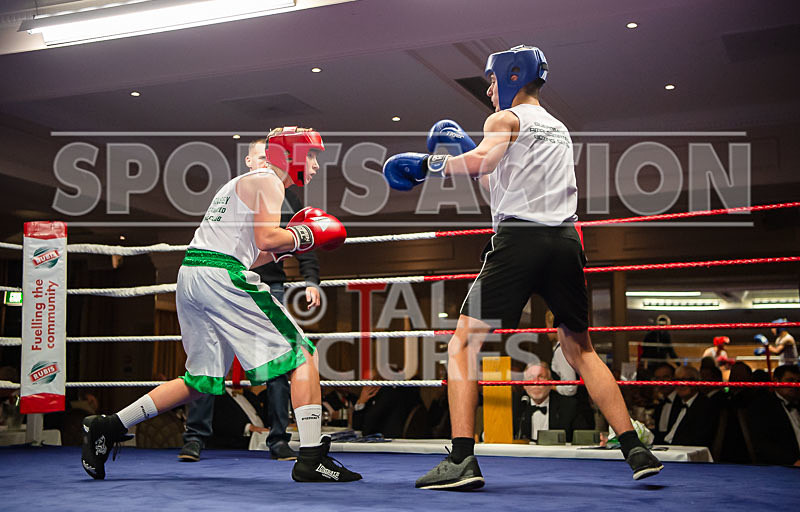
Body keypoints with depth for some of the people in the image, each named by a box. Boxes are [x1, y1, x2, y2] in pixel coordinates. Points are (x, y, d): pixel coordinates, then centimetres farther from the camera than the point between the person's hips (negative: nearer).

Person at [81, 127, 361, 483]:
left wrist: (284, 248, 21)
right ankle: (311, 459, -10)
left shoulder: (244, 182, 29)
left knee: (202, 382, 15)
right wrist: (305, 236, 1)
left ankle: (108, 428, 16)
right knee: (302, 354, -5)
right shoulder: (268, 181, -1)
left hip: (190, 278, 10)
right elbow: (266, 239, -15)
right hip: (220, 277, -10)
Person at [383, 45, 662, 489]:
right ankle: (636, 449, 12)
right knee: (581, 349, 18)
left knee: (464, 343, -1)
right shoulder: (558, 128, 26)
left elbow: (481, 162, -15)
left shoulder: (506, 119, 5)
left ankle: (462, 460, -11)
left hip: (519, 238, -6)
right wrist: (467, 150, 30)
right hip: (566, 239, 7)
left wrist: (429, 164, -2)